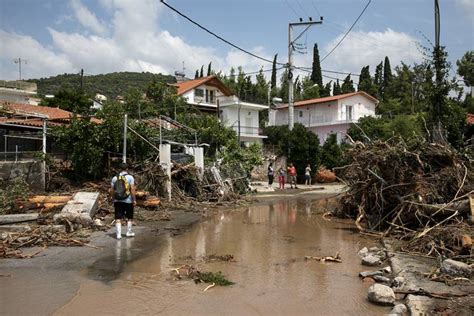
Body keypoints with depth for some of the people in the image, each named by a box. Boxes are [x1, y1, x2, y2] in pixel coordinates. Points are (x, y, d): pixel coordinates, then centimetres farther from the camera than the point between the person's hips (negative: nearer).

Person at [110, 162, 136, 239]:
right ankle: (129, 232, 23)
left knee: (118, 218, 4)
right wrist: (134, 200, -9)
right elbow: (132, 189, -13)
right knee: (129, 217, 14)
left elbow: (111, 190, 5)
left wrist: (113, 199, 17)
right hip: (128, 201, -2)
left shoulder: (114, 178, 5)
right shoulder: (130, 177, -6)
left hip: (117, 201, 2)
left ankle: (118, 234, -1)